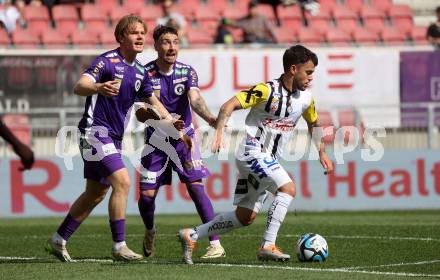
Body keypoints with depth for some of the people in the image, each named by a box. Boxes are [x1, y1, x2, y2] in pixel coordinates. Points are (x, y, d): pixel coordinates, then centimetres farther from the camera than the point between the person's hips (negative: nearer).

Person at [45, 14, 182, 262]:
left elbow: (151, 100, 29)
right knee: (122, 181, -21)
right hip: (96, 130, -9)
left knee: (96, 194, 14)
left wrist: (171, 121, 17)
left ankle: (58, 240, 25)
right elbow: (80, 86, -27)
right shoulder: (107, 61, -13)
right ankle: (119, 246, -17)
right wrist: (99, 88, -48)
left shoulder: (140, 71, 11)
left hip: (113, 137, 9)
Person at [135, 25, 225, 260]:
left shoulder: (187, 72, -7)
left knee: (195, 186, -16)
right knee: (146, 195, -1)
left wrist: (210, 118, -44)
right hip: (156, 140, 1)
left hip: (183, 137, -1)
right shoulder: (145, 73, -9)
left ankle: (215, 244, -17)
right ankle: (150, 232, 33)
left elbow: (195, 99, -24)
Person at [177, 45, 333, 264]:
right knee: (288, 188, -26)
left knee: (246, 217, 8)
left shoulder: (305, 98, 4)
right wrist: (219, 131, -36)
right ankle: (268, 246, -22)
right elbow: (230, 105, -21)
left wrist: (322, 153, 22)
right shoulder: (267, 90, -17)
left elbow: (313, 123, 25)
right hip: (252, 153, -8)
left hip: (269, 160, 8)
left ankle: (191, 236, 18)